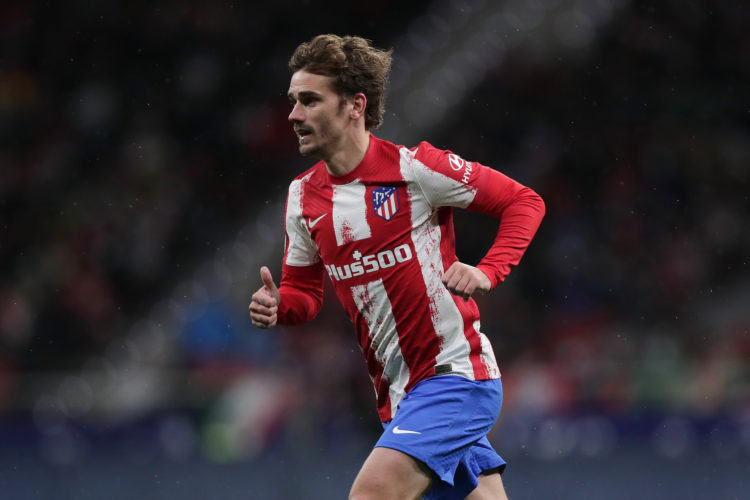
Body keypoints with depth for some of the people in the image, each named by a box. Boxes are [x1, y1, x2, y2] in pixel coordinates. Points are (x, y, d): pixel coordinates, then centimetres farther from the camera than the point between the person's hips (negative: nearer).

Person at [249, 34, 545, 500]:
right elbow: (306, 290, 16)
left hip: (455, 373, -7)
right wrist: (278, 306, -6)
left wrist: (487, 272, -20)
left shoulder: (413, 167, -12)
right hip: (398, 392, 7)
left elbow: (524, 201, -6)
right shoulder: (303, 196, 6)